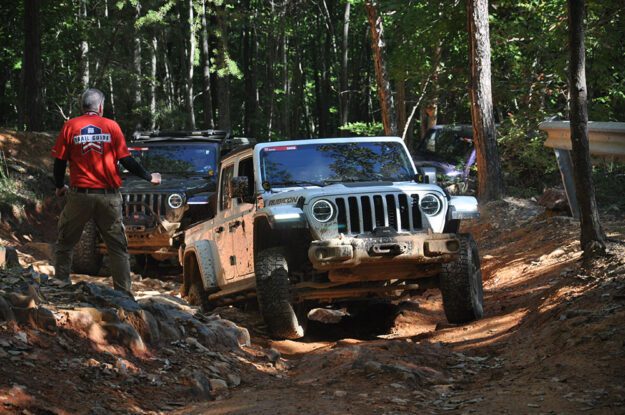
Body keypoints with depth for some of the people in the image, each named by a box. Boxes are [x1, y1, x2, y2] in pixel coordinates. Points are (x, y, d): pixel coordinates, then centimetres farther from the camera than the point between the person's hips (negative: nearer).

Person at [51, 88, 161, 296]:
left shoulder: (70, 127, 1)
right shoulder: (111, 126, 1)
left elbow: (60, 161, 3)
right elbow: (126, 160, 0)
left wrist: (59, 187, 20)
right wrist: (149, 177, 13)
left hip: (79, 195, 0)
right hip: (108, 196, 0)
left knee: (65, 244, 12)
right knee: (117, 247, 7)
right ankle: (124, 293, 2)